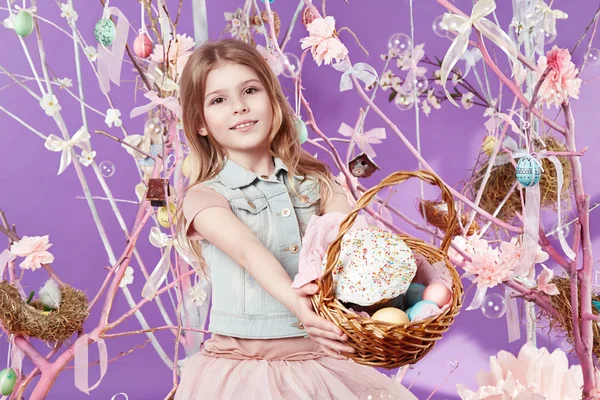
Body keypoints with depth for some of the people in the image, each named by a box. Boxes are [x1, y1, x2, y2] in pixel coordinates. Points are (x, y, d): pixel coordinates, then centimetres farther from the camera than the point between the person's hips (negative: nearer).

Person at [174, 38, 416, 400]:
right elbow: (247, 249, -22)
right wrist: (293, 299, -41)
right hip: (244, 366, -3)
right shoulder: (206, 196, -3)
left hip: (321, 361, 4)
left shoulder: (313, 182, 10)